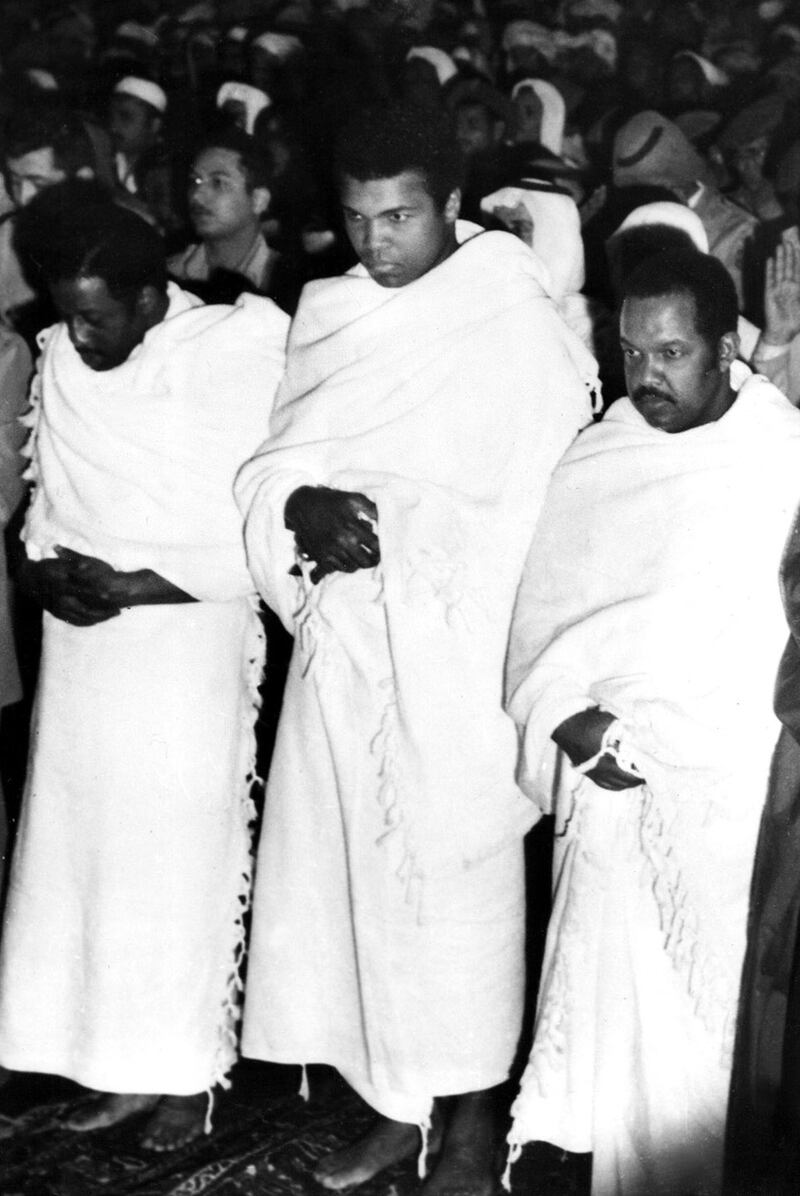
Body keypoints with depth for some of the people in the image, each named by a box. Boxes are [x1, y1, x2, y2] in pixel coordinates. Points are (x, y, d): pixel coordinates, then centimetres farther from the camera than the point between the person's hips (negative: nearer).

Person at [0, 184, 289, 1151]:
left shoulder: (233, 362, -11)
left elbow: (255, 545, -12)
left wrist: (129, 587, -17)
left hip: (187, 648, -5)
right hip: (83, 657, 5)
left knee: (180, 862, 2)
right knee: (84, 851, 6)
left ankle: (187, 1073, 17)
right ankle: (122, 1063, 19)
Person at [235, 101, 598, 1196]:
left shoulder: (512, 317, -8)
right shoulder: (328, 313, 8)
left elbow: (527, 506, -9)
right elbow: (276, 462, 6)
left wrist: (379, 517, -13)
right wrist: (300, 507, -14)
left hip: (454, 644, -5)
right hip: (342, 636, 5)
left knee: (456, 875, 2)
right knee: (350, 863, 9)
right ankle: (396, 1107, 26)